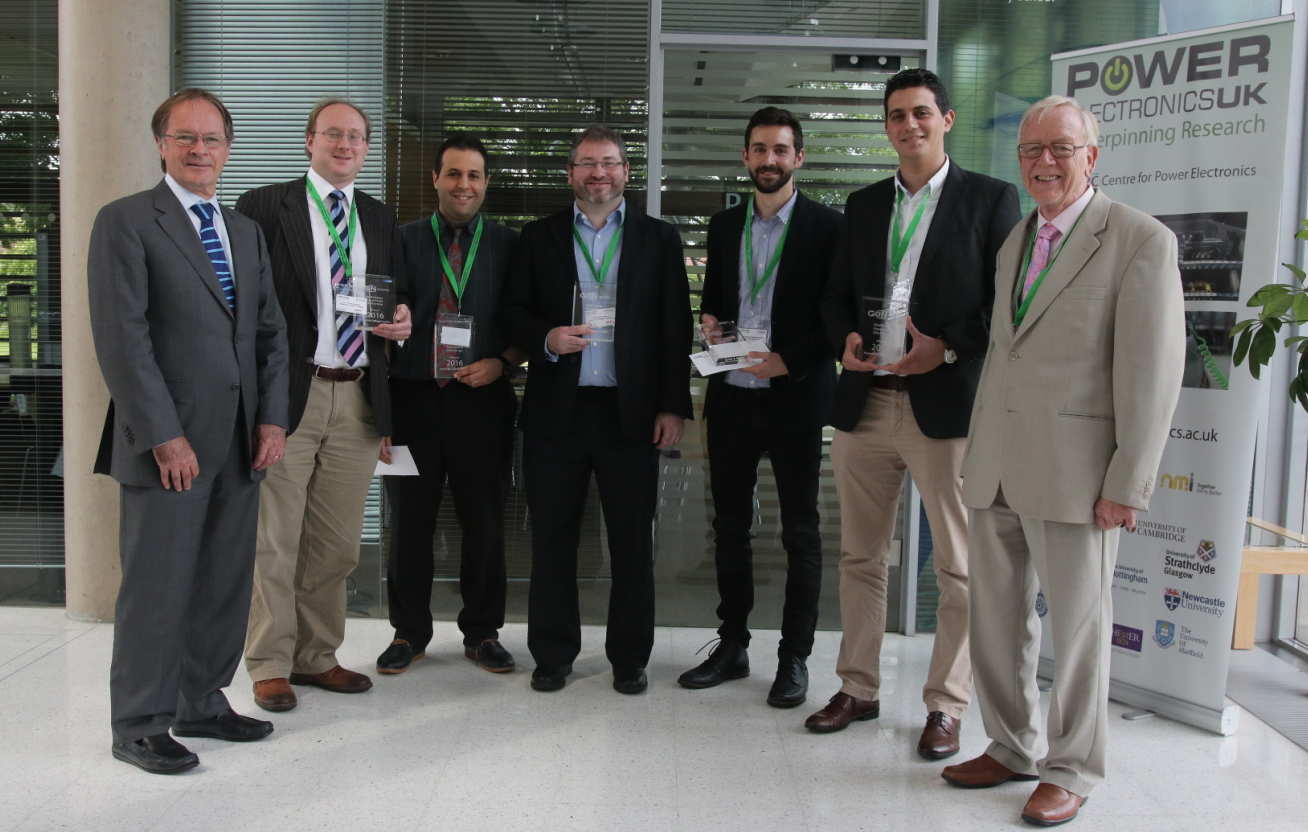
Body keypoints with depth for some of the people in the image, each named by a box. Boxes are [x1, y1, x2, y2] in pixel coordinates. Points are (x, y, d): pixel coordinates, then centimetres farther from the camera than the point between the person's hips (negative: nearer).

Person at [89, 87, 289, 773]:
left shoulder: (246, 232, 17)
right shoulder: (125, 222, -3)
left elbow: (269, 333, 16)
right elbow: (122, 338, -11)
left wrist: (273, 419, 3)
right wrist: (164, 437, -16)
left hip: (240, 444, 6)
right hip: (169, 443, -6)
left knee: (226, 583, 11)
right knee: (156, 587, 1)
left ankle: (202, 704, 26)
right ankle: (138, 725, 15)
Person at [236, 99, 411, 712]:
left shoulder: (380, 220, 15)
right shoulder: (264, 207, 0)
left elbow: (396, 301, 25)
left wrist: (402, 320, 1)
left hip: (359, 398, 5)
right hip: (286, 395, -5)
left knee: (337, 543, 11)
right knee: (275, 540, 1)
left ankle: (316, 657, 25)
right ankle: (270, 665, 15)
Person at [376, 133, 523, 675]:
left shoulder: (509, 246, 6)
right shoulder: (404, 241, 7)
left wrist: (501, 363, -9)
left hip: (482, 400, 0)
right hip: (412, 399, 1)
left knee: (484, 523, 7)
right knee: (409, 522, 8)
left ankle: (482, 633, 22)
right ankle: (409, 632, 23)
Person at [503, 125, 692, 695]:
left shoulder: (659, 239, 7)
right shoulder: (539, 238, 10)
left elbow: (675, 328, 4)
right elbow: (513, 313, 9)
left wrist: (673, 406, -3)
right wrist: (546, 339, -12)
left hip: (631, 412, -1)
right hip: (557, 410, 1)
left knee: (632, 540, 5)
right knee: (552, 538, 7)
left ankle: (629, 658, 18)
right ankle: (552, 655, 20)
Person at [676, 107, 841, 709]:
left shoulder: (826, 226, -3)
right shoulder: (724, 226, 11)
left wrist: (788, 360, -17)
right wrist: (709, 322, -3)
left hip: (795, 397, -4)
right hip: (732, 397, 5)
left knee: (800, 532, 5)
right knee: (730, 525, 12)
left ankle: (795, 657, 16)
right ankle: (732, 645, 25)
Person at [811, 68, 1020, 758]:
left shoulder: (990, 199, 0)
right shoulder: (864, 205, 15)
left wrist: (948, 346, -17)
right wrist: (845, 339, -3)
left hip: (946, 403, -4)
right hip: (865, 400, 5)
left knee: (958, 566, 3)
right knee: (860, 556, 13)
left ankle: (946, 706, 16)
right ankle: (858, 689, 26)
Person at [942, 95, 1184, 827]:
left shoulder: (1141, 241, -7)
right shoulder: (1014, 241, 15)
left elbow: (1153, 373, -11)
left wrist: (1128, 487, -14)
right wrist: (979, 454, 12)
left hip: (1073, 474, -6)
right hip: (996, 467, 7)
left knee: (1078, 627, 6)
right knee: (996, 621, 14)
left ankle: (1072, 771, 23)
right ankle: (1011, 748, 32)